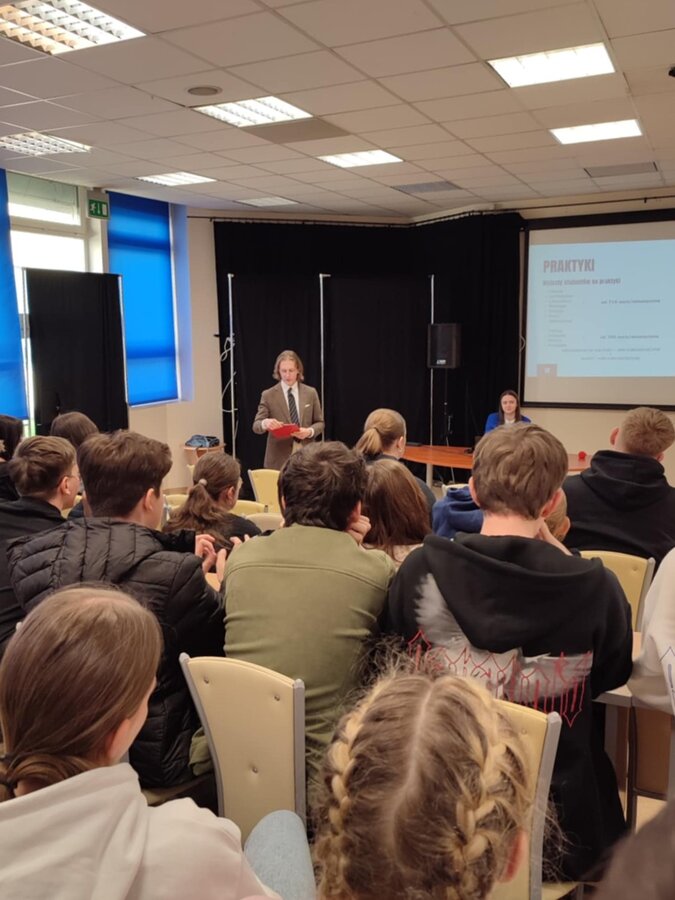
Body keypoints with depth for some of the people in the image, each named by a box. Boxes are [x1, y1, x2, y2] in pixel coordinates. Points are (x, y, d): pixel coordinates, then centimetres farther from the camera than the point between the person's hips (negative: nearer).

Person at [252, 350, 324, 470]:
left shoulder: (311, 393, 5)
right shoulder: (268, 395, -1)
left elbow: (319, 423, 9)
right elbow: (256, 425, -4)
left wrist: (310, 431, -14)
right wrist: (265, 423, -28)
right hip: (279, 458, -2)